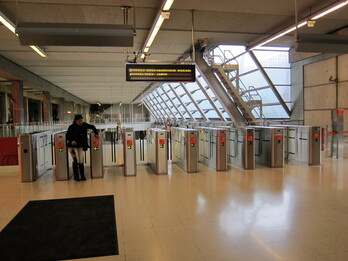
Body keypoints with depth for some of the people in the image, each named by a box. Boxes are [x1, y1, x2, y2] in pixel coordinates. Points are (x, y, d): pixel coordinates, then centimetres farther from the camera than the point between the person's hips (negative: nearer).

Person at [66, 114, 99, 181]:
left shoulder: (84, 125, -4)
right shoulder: (71, 127, -12)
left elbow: (92, 127, 12)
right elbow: (67, 136, -6)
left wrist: (96, 133, -1)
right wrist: (71, 141, -24)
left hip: (80, 146, 3)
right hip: (72, 146, -3)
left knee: (81, 161, 2)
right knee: (76, 160, -9)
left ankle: (82, 176, 12)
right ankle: (76, 176, 4)